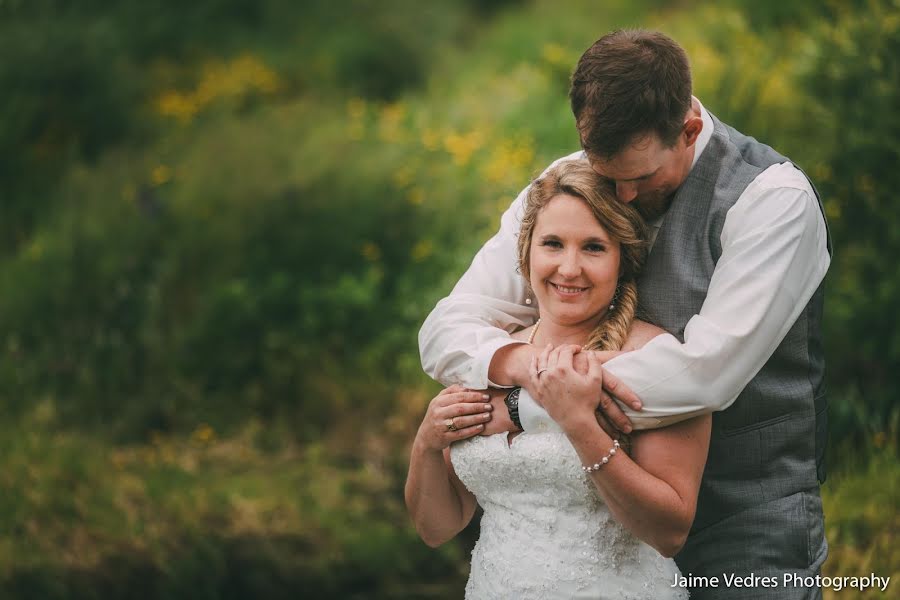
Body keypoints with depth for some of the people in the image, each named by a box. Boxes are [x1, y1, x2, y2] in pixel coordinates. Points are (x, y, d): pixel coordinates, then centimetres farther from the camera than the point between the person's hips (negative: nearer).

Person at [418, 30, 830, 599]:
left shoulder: (774, 197, -17)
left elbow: (706, 372, -27)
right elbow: (446, 329, -3)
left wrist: (525, 410, -23)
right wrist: (525, 364, -26)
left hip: (746, 518, -4)